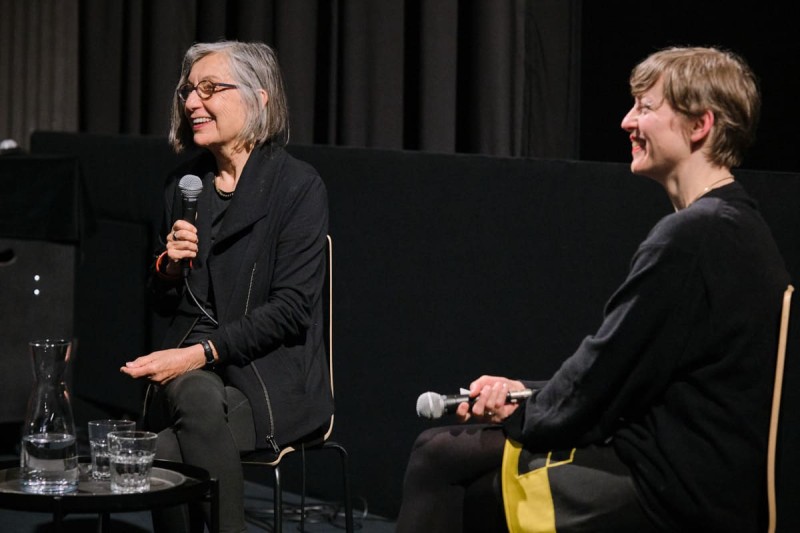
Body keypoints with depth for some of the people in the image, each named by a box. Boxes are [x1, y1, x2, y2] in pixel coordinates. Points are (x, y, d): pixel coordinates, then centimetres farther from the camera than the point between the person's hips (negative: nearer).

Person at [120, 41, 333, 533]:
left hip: (271, 375, -4)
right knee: (196, 398, -34)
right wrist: (168, 267, -3)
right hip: (190, 369, 4)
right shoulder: (185, 185, 14)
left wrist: (203, 352, -19)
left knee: (168, 453, -31)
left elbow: (290, 308, -12)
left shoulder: (299, 186, -5)